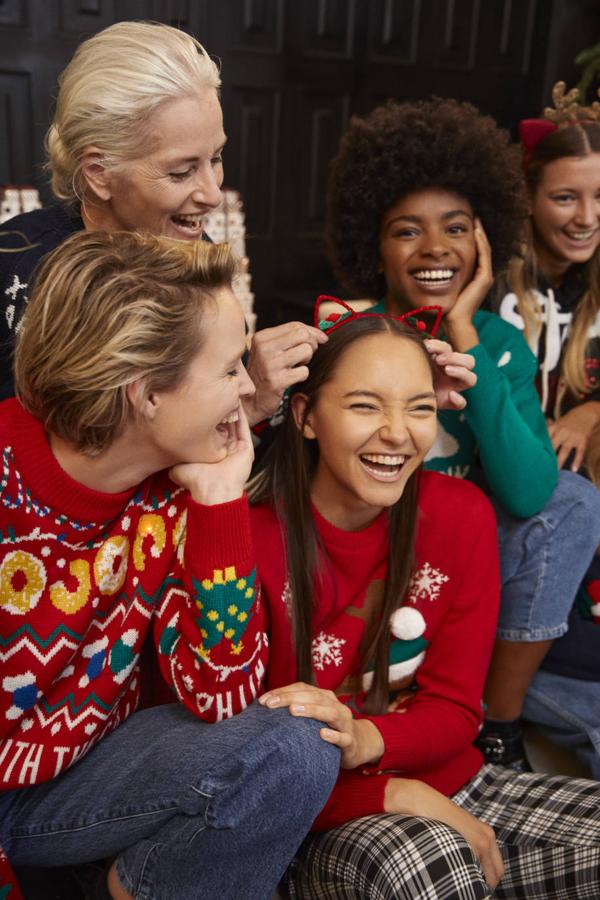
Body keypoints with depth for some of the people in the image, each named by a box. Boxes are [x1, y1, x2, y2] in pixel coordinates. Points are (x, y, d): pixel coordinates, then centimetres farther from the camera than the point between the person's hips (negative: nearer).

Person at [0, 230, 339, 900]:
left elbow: (219, 693, -14)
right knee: (274, 756, -23)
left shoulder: (173, 486, -11)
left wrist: (220, 498, -20)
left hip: (93, 757, 5)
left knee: (295, 754, -20)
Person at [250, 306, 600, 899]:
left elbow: (456, 711, -4)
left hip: (450, 790, 5)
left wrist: (362, 740, -26)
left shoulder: (462, 515, -4)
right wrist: (396, 794, -24)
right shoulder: (252, 541, -18)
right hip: (326, 822, -4)